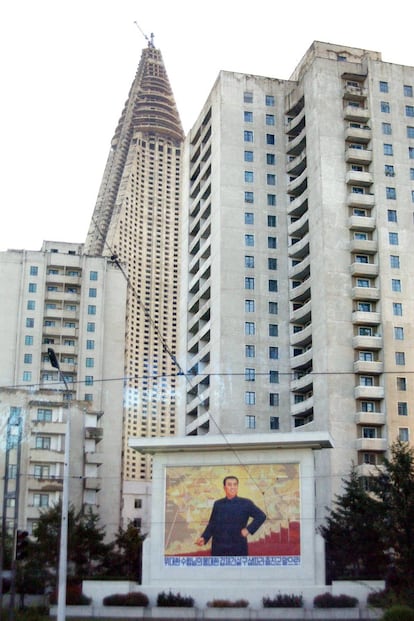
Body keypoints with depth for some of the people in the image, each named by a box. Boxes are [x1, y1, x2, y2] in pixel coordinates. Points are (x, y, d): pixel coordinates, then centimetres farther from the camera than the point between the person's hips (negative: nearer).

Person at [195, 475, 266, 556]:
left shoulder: (245, 503, 0)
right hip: (219, 549, 2)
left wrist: (249, 529, -9)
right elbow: (212, 524, 11)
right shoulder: (218, 504, 8)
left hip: (238, 549, -2)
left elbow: (261, 516, -1)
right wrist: (204, 538, -2)